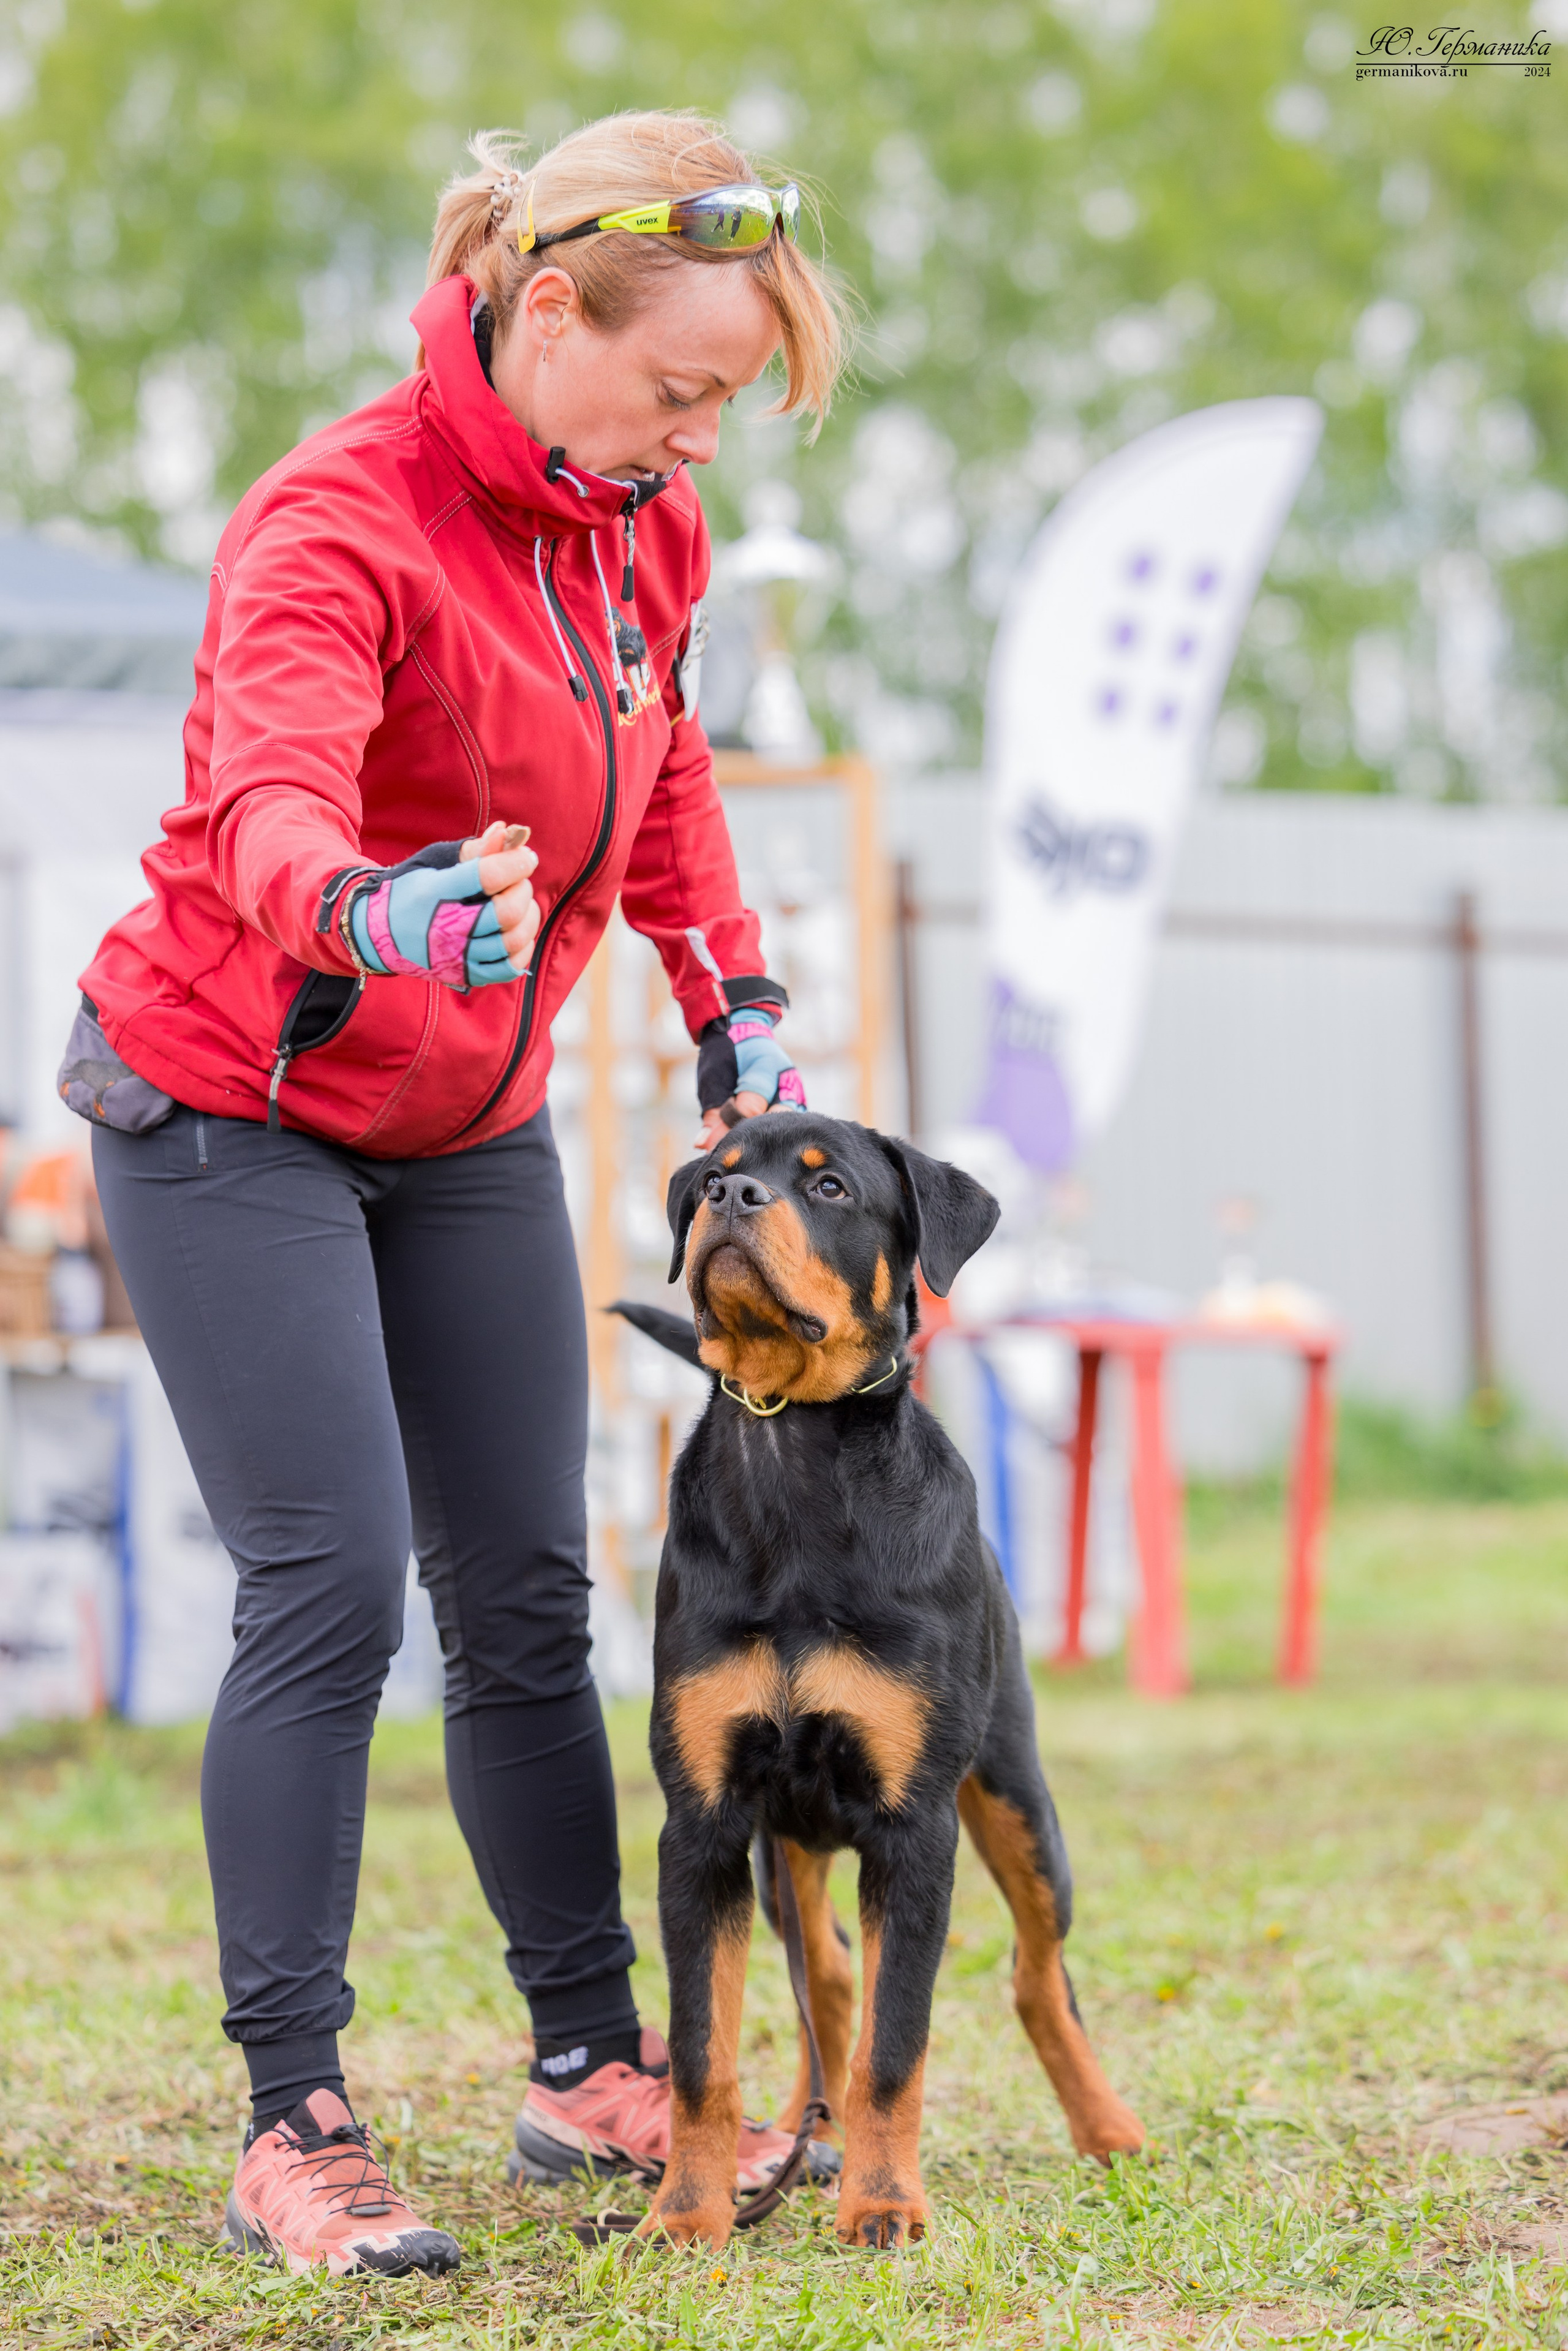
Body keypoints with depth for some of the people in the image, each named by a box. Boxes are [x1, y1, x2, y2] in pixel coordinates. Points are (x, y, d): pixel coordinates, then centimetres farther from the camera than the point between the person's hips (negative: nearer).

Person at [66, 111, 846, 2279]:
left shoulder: (644, 527, -1)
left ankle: (594, 2064, 17)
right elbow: (264, 806, -43)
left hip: (470, 1123, 7)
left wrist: (734, 1000, 9)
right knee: (330, 1591, -13)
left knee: (527, 1593, 7)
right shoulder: (339, 526, -25)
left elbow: (661, 773, 17)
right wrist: (376, 913, -63)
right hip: (228, 1107, -7)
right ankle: (292, 2129, -6)